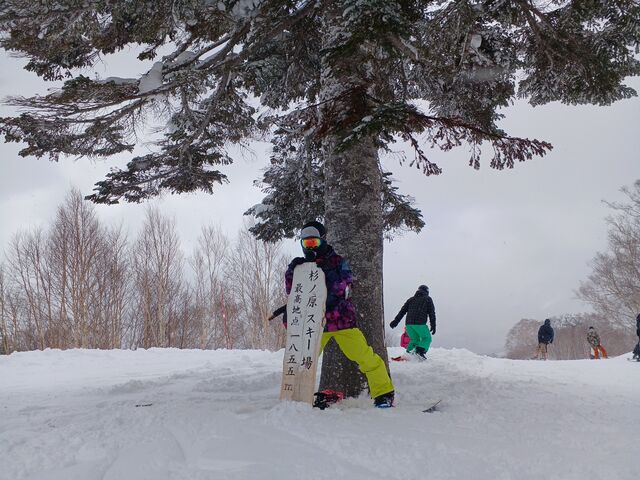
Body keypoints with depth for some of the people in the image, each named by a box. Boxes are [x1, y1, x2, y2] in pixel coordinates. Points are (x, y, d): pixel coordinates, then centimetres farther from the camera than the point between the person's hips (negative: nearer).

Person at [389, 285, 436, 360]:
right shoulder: (428, 299, 12)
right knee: (426, 338, 10)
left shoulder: (411, 299, 23)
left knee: (414, 339, 19)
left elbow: (402, 311, 17)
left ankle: (408, 352, 0)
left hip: (409, 324, 5)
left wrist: (396, 321, 15)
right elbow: (432, 313, 5)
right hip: (420, 323, -5)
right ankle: (420, 351, -14)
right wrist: (433, 326, 5)